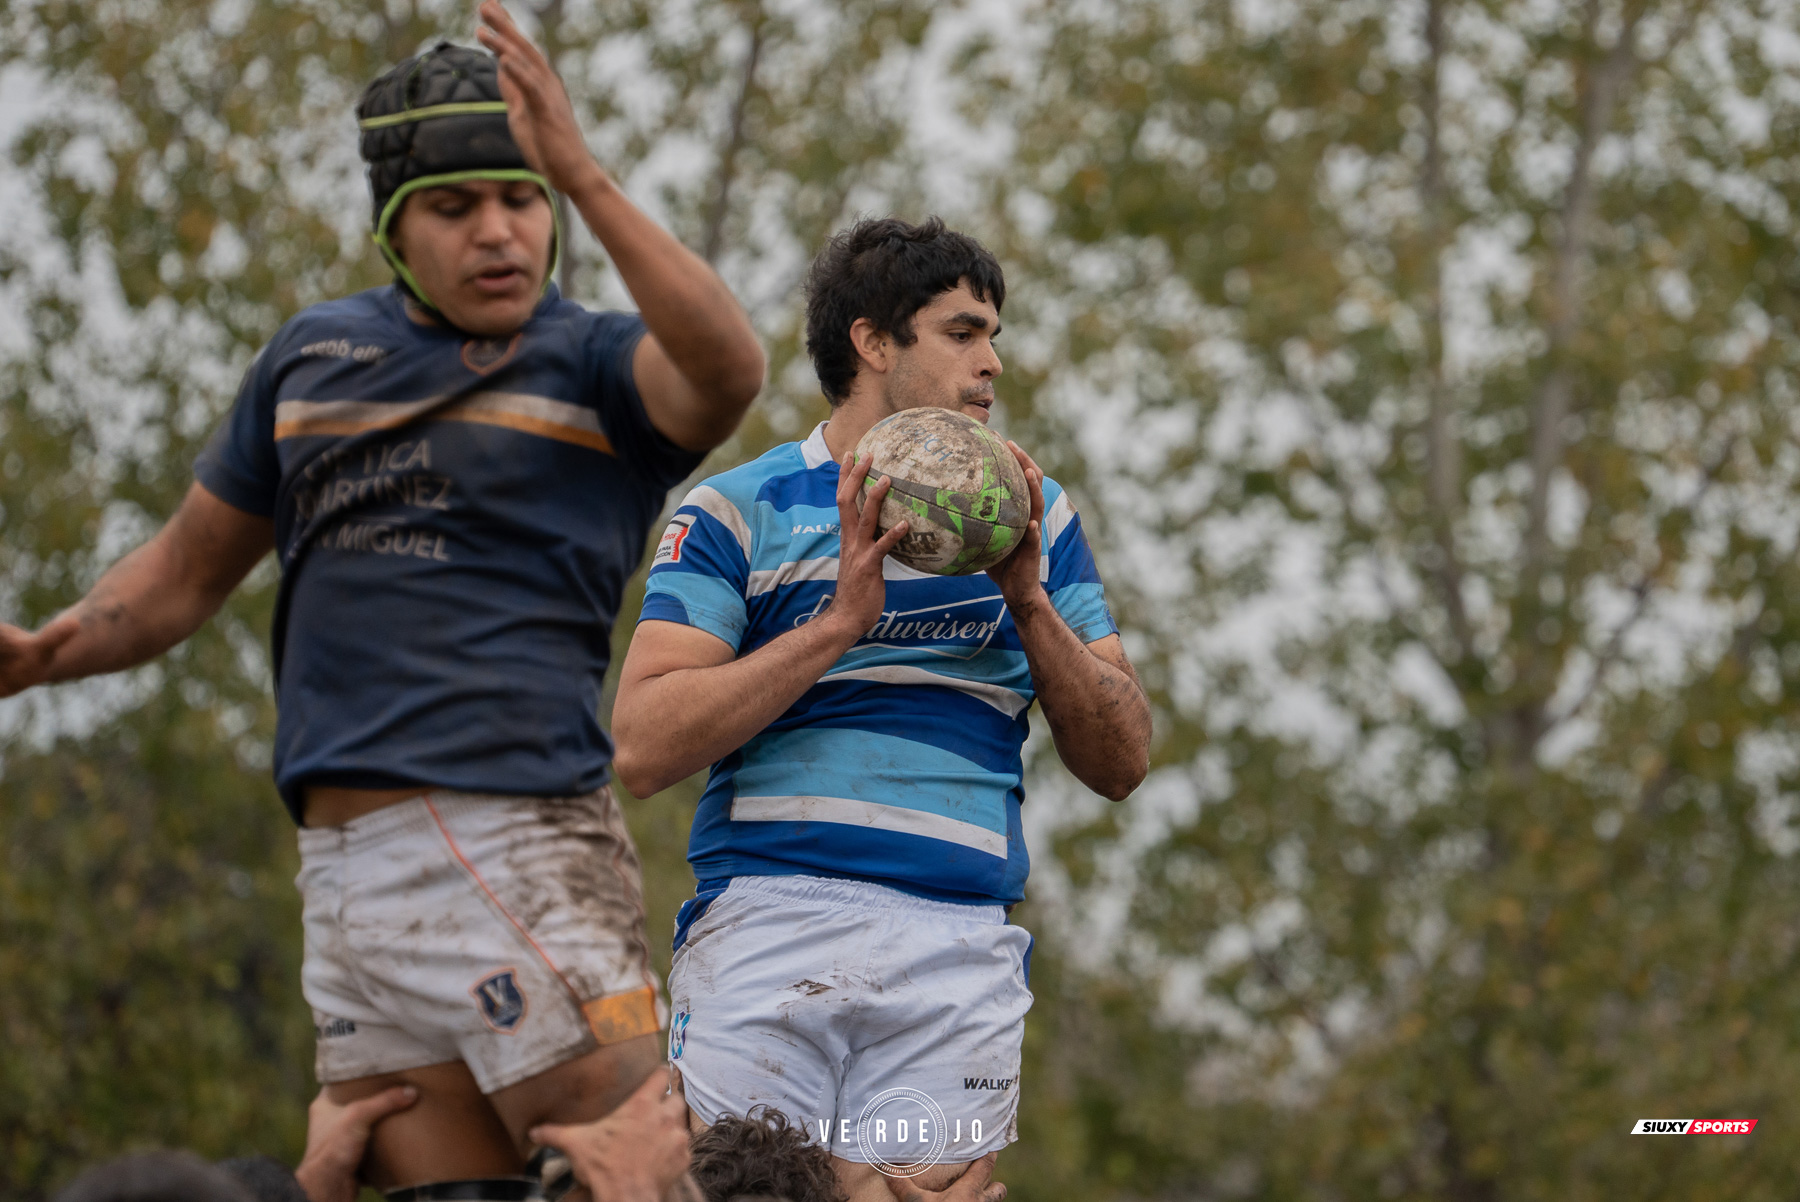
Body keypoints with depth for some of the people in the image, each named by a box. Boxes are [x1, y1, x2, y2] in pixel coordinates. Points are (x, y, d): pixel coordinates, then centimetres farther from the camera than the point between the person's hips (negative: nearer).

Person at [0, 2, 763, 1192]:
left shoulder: (596, 366, 3)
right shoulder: (315, 356, 19)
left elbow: (728, 369, -21)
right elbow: (188, 570, 26)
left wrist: (582, 172, -26)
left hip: (517, 848, -5)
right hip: (344, 862, 5)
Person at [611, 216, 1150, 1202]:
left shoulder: (1032, 520, 19)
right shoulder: (737, 512, 9)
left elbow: (1120, 764, 14)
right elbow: (643, 749, -3)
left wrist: (1027, 602, 0)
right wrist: (838, 621, -8)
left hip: (958, 951, 2)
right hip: (764, 928, -2)